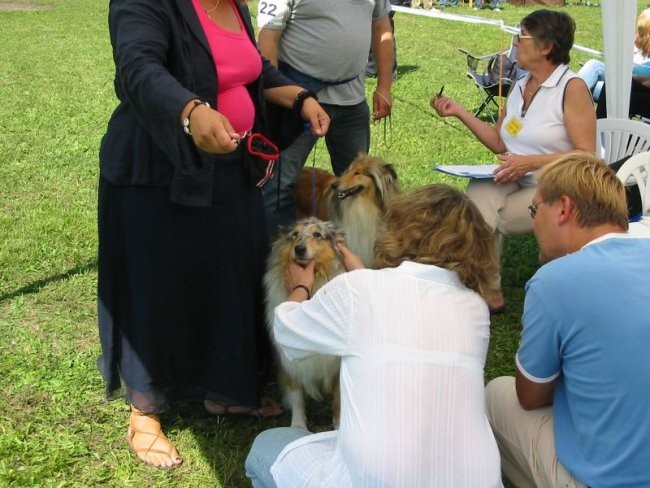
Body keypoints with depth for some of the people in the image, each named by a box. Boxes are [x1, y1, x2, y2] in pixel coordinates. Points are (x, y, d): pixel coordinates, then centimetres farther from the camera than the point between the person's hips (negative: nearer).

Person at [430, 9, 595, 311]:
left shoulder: (572, 88, -11)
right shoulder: (519, 86, 10)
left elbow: (586, 155, -15)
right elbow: (499, 142, 13)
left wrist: (530, 162, -22)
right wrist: (458, 112, 7)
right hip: (512, 180, 5)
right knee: (479, 196, -26)